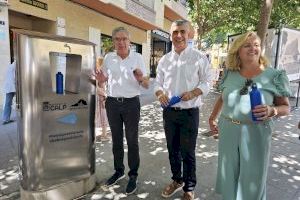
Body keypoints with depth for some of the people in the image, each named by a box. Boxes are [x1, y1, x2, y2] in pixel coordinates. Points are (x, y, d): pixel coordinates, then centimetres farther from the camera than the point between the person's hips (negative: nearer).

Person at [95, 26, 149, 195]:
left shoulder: (138, 58, -4)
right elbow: (104, 78, 14)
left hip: (131, 103, -3)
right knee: (116, 140, 14)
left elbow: (147, 85, -3)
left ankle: (133, 175, 21)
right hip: (113, 103, 3)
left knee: (132, 140, 4)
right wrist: (101, 79, -10)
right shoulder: (108, 58, 3)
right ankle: (119, 171, 33)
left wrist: (141, 79, -26)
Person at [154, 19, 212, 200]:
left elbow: (207, 81, -3)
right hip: (169, 112, 4)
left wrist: (193, 93, -21)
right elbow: (158, 83, 10)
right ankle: (177, 180, 40)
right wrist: (160, 94, -12)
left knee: (188, 153, 7)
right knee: (173, 149, 17)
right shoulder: (164, 59, 7)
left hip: (189, 112, -4)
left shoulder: (199, 57, -5)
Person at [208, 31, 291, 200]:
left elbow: (286, 107, -3)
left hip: (256, 133, -2)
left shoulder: (274, 76, -6)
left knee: (252, 177, 11)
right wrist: (212, 118, 17)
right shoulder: (230, 74, 2)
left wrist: (272, 110, -23)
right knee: (229, 174, 17)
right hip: (228, 131, 3)